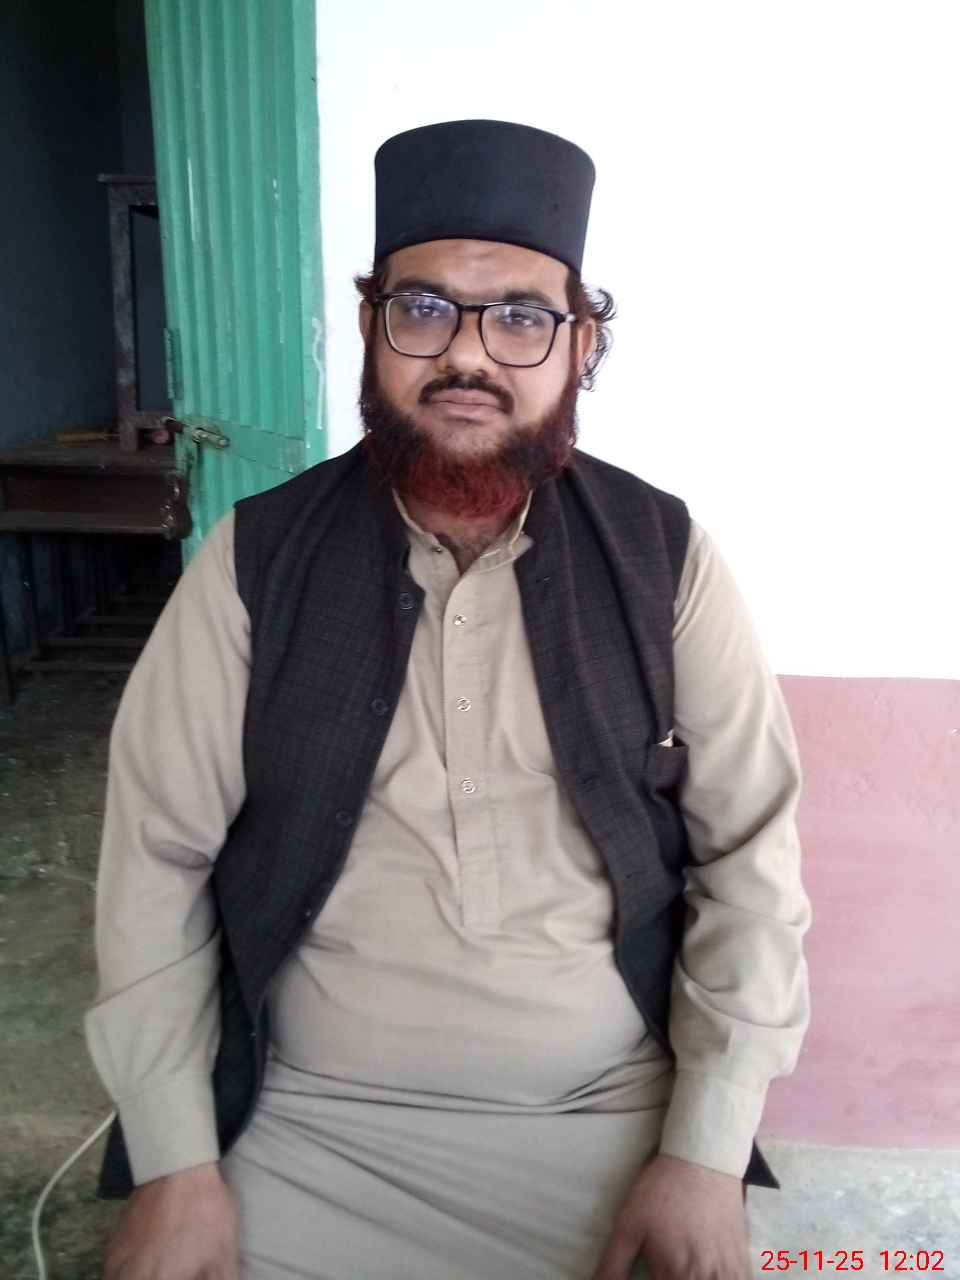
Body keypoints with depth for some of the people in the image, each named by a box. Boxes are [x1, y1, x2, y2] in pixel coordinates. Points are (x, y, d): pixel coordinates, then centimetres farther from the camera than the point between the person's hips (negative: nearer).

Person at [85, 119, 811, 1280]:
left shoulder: (664, 559, -6)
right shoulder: (255, 562, -6)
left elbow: (751, 858, -5)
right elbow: (157, 854, -4)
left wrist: (705, 1155, -11)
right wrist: (175, 1168, -8)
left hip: (608, 1126, 1)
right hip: (307, 1132, 1)